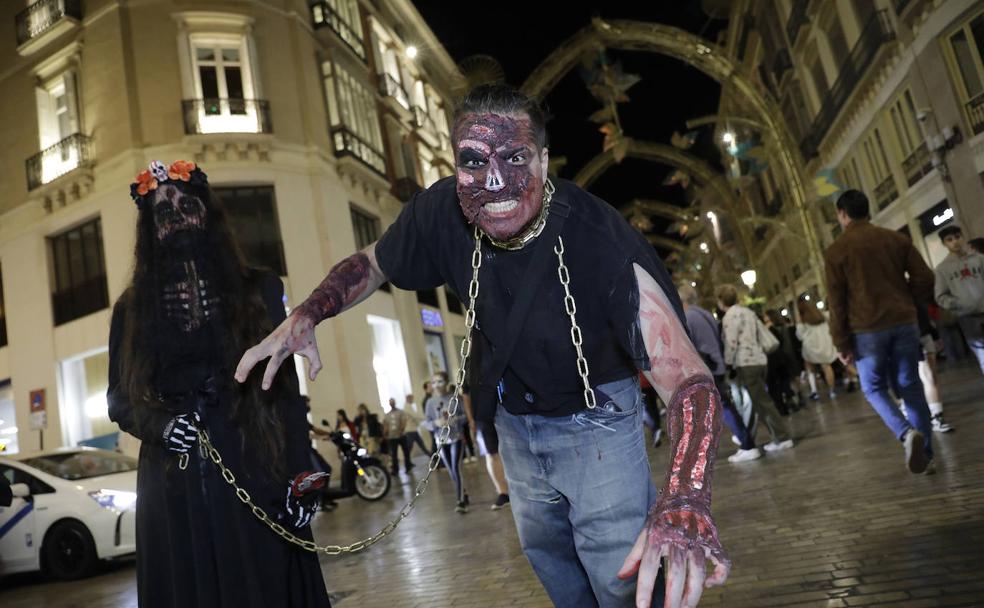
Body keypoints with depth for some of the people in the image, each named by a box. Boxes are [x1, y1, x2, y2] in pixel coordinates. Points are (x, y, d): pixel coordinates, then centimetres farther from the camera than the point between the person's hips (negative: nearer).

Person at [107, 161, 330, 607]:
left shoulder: (257, 291, 4)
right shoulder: (134, 308, 11)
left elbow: (286, 391, 0)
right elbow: (118, 396, 12)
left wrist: (300, 480, -6)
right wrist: (159, 424, -10)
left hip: (254, 476, -1)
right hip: (173, 488, 2)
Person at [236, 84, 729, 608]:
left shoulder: (599, 241, -35)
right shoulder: (441, 212, -22)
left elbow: (687, 377, -40)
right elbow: (370, 264, -2)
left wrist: (685, 496, -60)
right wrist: (305, 316, -21)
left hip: (595, 422, -4)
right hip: (513, 420, 5)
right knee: (545, 551, 26)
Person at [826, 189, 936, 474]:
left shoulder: (836, 251, -5)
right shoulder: (896, 238, 6)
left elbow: (837, 302, -7)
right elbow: (925, 278, 4)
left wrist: (842, 343, -3)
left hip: (867, 330, -3)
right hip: (904, 323, 4)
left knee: (874, 388, 10)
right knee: (911, 387, 11)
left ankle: (907, 433, -15)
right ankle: (925, 455, 14)